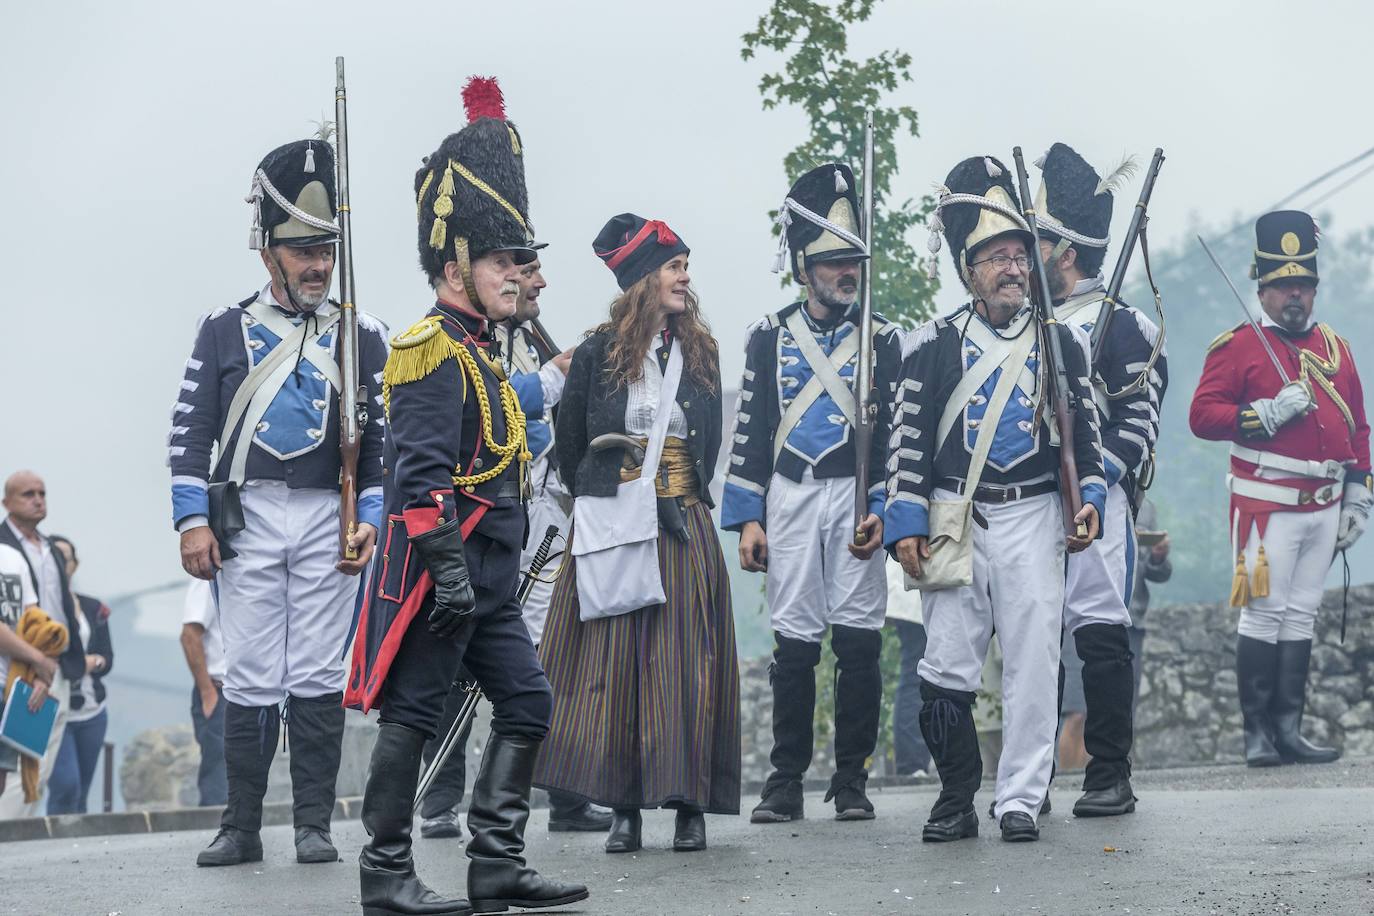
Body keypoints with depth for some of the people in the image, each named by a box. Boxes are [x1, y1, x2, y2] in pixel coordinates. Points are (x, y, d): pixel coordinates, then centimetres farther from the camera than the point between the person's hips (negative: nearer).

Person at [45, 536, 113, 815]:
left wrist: (94, 662, -10)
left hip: (92, 714, 5)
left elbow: (108, 659, 11)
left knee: (81, 794, 7)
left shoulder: (94, 609, 11)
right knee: (65, 785, -17)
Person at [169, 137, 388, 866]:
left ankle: (313, 825, 8)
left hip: (331, 521, 0)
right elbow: (190, 432, 5)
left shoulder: (363, 336, 8)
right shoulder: (224, 330, 7)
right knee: (248, 677, 1)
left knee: (319, 678, 1)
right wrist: (193, 520, -5)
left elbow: (385, 438, 8)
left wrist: (370, 519, -4)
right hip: (247, 517, 0)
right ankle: (241, 828, 8)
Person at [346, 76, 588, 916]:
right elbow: (421, 469, -20)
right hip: (441, 569, -10)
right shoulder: (434, 350, -12)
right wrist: (446, 567, -25)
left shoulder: (477, 351, 19)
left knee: (527, 704, 8)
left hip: (489, 578, 10)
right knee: (412, 715, -4)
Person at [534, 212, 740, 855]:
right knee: (615, 654, -3)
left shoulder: (701, 352, 10)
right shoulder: (599, 353, 1)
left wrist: (687, 499, 14)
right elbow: (570, 441, 11)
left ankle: (689, 804, 3)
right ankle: (624, 807, 2)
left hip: (685, 526, 2)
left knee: (686, 659, -2)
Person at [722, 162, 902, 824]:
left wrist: (883, 512, -8)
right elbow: (751, 430, 7)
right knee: (794, 642, 0)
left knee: (858, 638, -3)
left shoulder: (882, 339, 7)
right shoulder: (770, 337, 8)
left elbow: (897, 432, 3)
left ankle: (852, 781, 6)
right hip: (789, 498, 0)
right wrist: (748, 519, 0)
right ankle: (786, 781, 7)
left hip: (858, 497, 0)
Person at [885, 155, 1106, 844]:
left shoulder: (1060, 341, 9)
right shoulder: (933, 344, 5)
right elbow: (908, 436, 3)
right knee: (946, 667, -2)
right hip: (953, 521, -1)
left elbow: (1084, 425, 12)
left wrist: (1090, 497, -3)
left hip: (1034, 520, 1)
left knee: (1034, 662, -3)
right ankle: (956, 799, 8)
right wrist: (906, 523, -3)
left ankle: (1020, 799, 3)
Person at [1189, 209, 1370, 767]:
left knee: (1301, 615, 7)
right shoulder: (1237, 347, -1)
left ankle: (1289, 730, 10)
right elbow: (1202, 415, -9)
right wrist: (1267, 414, -19)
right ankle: (1257, 733, -2)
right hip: (1268, 504, -6)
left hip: (1325, 508, 6)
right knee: (1265, 613, -7)